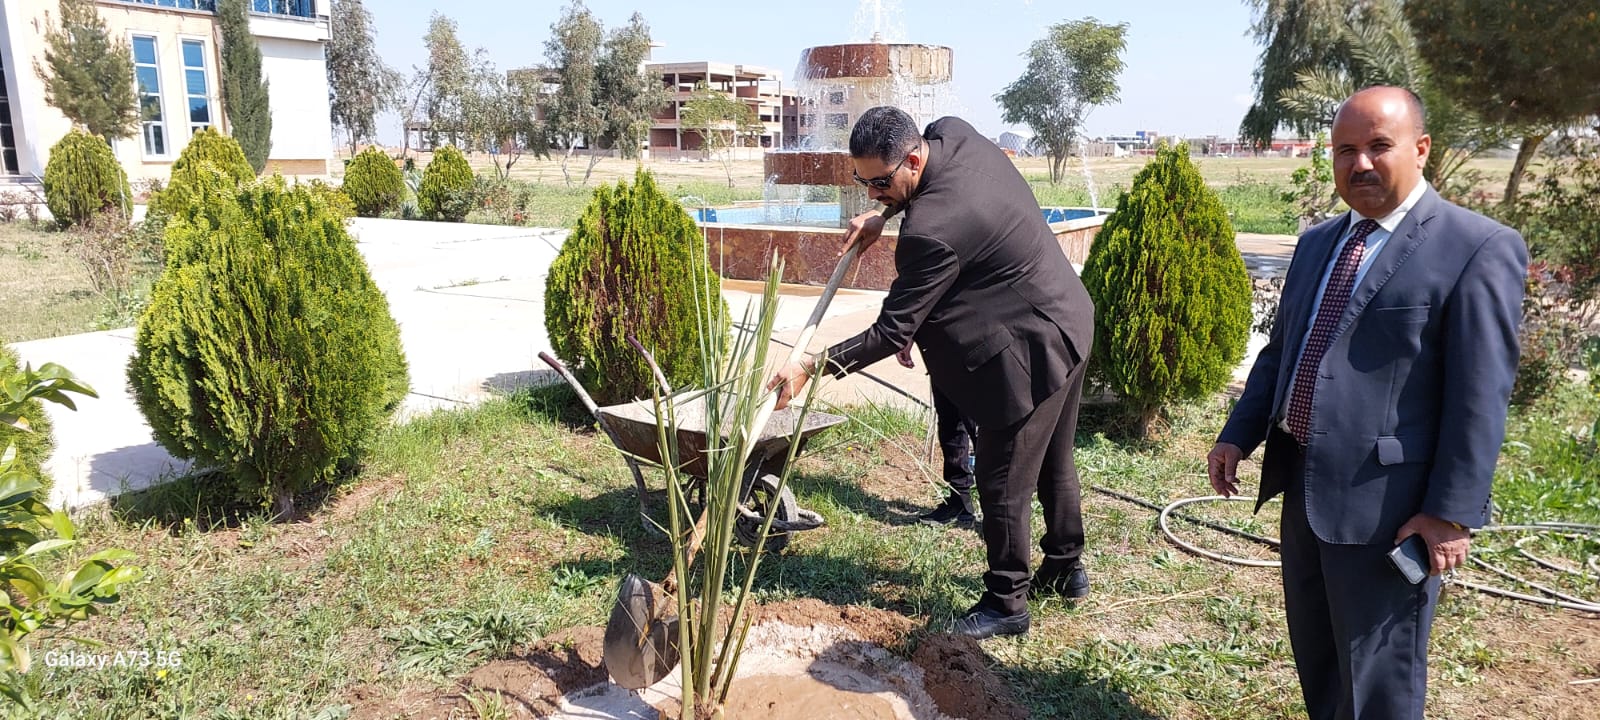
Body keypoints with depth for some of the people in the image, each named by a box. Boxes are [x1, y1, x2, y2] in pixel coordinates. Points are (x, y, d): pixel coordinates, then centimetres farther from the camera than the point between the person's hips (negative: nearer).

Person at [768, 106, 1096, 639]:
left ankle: (1006, 603, 17)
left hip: (1029, 352, -10)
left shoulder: (932, 231, -32)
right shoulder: (952, 133, -6)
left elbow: (891, 332, -25)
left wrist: (811, 368, -20)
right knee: (1053, 461, 23)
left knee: (1004, 480, 1)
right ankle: (1066, 569, 41)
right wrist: (881, 218, 6)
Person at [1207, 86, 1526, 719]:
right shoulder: (1317, 243, 12)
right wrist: (1238, 434, 8)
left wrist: (1452, 512, -17)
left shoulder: (1478, 248, -11)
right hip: (1303, 484, 7)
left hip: (1385, 502, -7)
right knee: (1314, 654, 23)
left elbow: (1480, 396, -15)